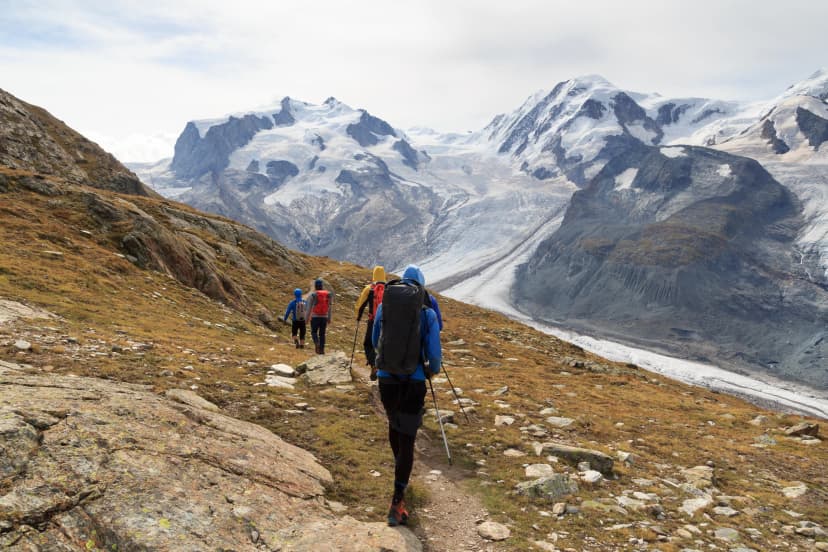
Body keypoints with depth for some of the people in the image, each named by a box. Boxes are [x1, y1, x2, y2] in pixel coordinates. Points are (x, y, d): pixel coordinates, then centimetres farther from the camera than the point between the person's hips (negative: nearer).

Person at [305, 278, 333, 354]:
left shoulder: (313, 295, -7)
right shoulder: (328, 294, 2)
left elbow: (309, 308, -5)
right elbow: (330, 307, 5)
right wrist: (329, 318, 12)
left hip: (315, 317, -2)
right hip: (324, 317, 3)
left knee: (314, 332, 11)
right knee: (322, 334, 11)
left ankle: (317, 343, -15)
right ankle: (322, 349, 7)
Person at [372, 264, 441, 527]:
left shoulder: (383, 307, 3)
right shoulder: (428, 313, -6)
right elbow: (434, 354, -6)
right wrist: (434, 369, 17)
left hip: (386, 377, 3)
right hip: (413, 382, -3)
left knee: (394, 424, 28)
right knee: (407, 438, 3)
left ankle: (399, 467, 52)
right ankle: (397, 502, -4)